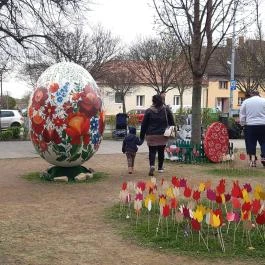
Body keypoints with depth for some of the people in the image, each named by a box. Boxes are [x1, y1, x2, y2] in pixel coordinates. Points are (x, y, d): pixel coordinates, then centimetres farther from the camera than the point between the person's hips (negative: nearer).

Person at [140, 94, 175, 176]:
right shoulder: (166, 110, 2)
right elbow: (172, 123, 7)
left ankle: (152, 165, -24)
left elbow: (144, 125, -1)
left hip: (151, 135, -2)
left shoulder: (148, 111, -3)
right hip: (163, 135, 2)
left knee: (152, 151, 0)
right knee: (161, 151, 16)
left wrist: (142, 136, 6)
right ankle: (160, 167, 24)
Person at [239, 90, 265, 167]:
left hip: (250, 125, 0)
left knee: (251, 143, 6)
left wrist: (243, 124, 17)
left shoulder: (246, 101, 6)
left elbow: (242, 116, 7)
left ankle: (252, 160, 2)